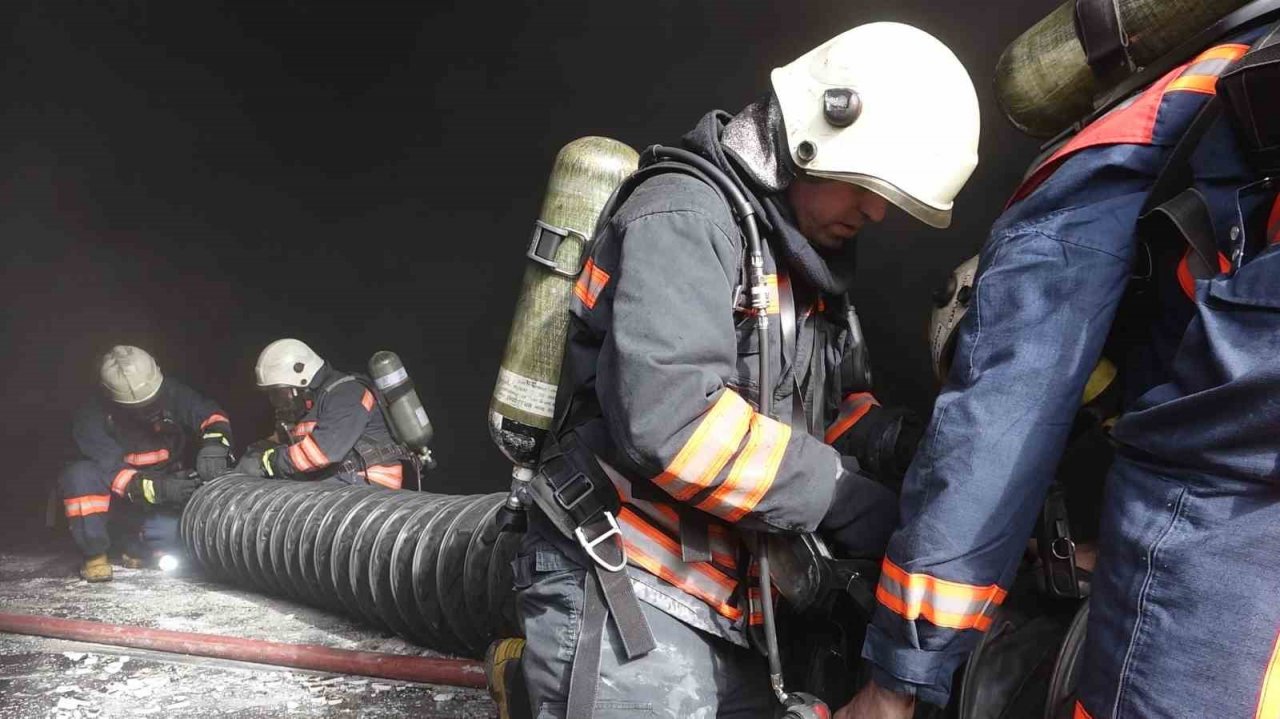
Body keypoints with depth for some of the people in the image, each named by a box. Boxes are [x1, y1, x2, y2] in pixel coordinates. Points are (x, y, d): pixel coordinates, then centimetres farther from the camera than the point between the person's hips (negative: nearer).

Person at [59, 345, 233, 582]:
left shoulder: (171, 394, -11)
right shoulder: (92, 419, -18)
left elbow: (212, 415, -16)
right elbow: (112, 474, -26)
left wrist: (213, 445, -39)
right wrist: (160, 489, -40)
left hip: (163, 506, 1)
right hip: (117, 501, -1)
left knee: (172, 534, -29)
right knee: (80, 475, -30)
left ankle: (135, 547, 7)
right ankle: (95, 555, -15)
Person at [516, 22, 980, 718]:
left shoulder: (806, 263, 15)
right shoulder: (686, 214, -14)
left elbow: (827, 404, 20)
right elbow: (669, 420, -26)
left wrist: (886, 434, -1)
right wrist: (844, 498, -20)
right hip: (625, 596, -8)